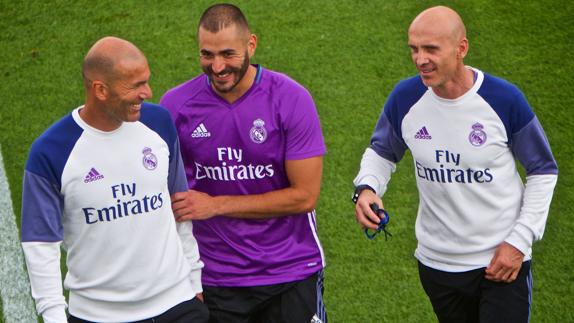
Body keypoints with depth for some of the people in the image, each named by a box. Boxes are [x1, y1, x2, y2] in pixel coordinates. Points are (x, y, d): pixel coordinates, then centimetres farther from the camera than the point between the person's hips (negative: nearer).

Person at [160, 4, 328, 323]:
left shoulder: (291, 99, -12)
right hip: (215, 281, 1)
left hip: (291, 272, -1)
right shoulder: (176, 105, -6)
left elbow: (305, 196, -11)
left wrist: (216, 205, -14)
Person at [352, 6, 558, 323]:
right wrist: (366, 188, -12)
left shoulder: (505, 100, -16)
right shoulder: (405, 97, -9)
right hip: (436, 262, 3)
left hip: (502, 262, -3)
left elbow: (543, 171, -3)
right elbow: (381, 151, 10)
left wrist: (520, 240, -10)